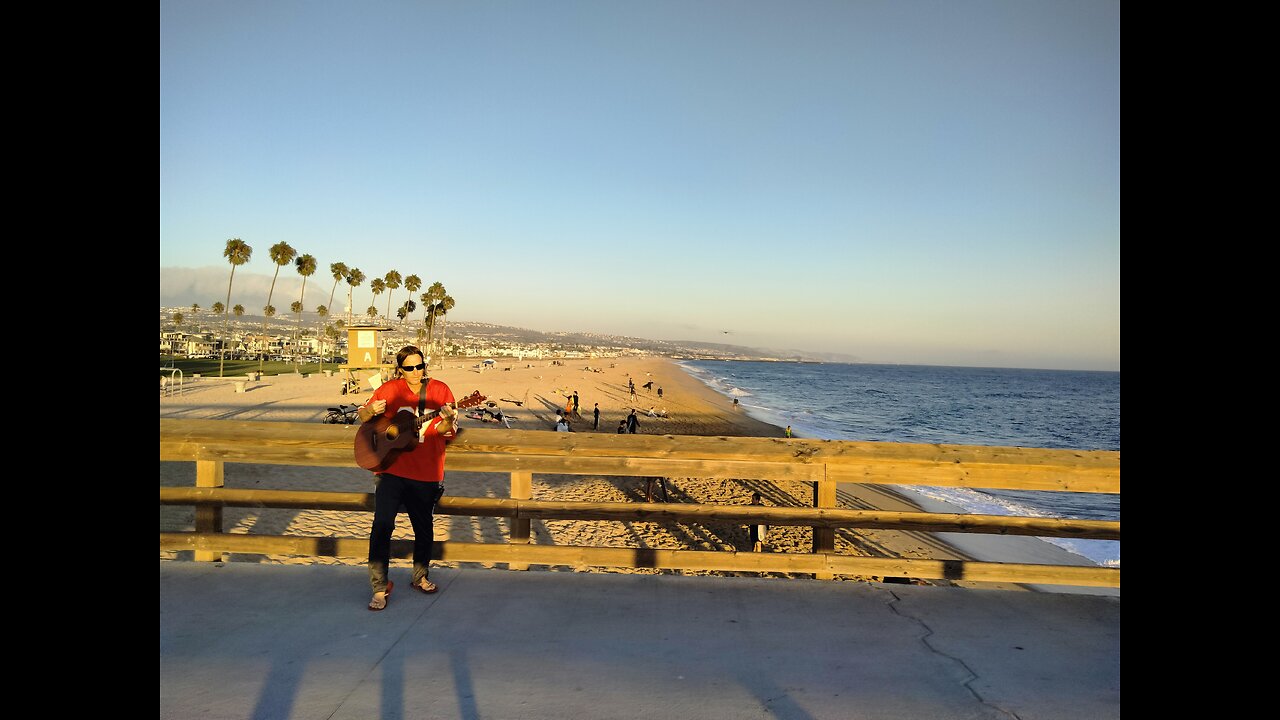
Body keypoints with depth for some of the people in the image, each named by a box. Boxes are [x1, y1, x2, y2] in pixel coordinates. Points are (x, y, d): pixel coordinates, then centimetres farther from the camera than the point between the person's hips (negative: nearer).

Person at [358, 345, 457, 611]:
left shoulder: (440, 390, 2)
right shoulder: (389, 389, 1)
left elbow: (447, 432, 0)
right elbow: (362, 417, 11)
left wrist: (447, 420, -23)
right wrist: (372, 411, -12)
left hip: (426, 474, 1)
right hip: (391, 470, -1)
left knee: (424, 529, 13)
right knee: (382, 526, -11)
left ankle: (420, 578, 35)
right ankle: (380, 588, 1)